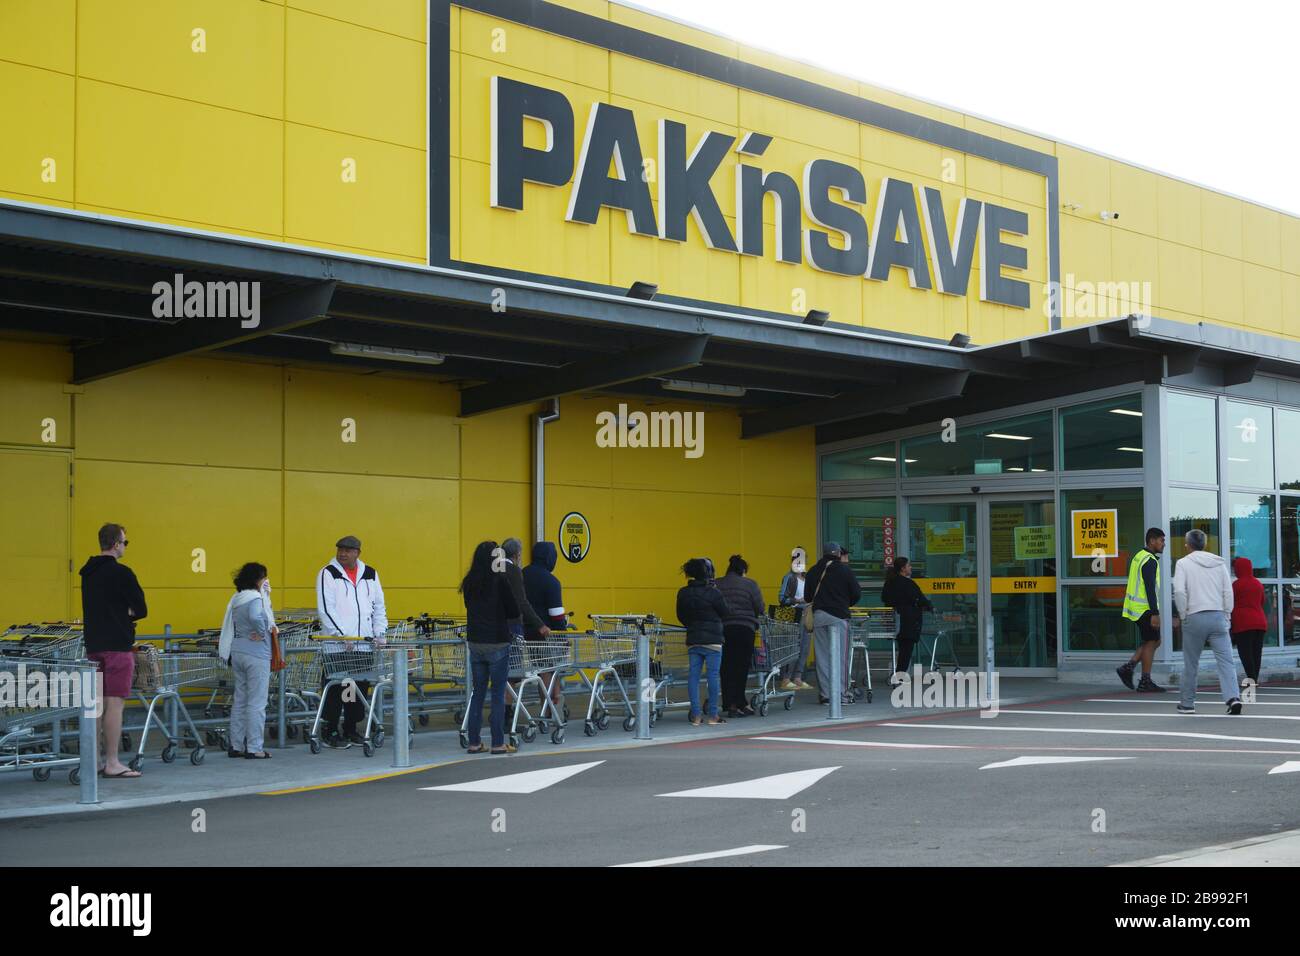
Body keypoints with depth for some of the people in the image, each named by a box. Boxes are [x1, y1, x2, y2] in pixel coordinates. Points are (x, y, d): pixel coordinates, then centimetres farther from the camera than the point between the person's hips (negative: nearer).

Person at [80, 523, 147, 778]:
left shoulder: (88, 573, 13)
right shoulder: (121, 573, -13)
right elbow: (141, 609, -11)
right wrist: (127, 615, 7)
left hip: (94, 646, 8)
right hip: (117, 646, -8)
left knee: (99, 704, 12)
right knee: (115, 704, -7)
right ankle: (112, 764, -7)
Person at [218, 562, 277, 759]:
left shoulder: (236, 599, 11)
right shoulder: (256, 598, -15)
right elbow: (255, 617, -35)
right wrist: (262, 632, -18)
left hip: (237, 652, 8)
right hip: (256, 654, -8)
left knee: (239, 701, 14)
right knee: (256, 703, -2)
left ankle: (236, 746, 18)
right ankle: (254, 748, -1)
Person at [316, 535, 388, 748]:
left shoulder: (370, 574, 13)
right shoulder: (328, 574, -2)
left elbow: (379, 606, 16)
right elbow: (325, 608, -10)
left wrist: (379, 634, 5)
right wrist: (341, 635, -16)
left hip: (364, 642, 5)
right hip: (336, 643, -5)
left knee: (361, 687, 6)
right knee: (335, 688, -5)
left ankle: (351, 729, 17)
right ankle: (330, 732, 3)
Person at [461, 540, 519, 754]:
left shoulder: (469, 583, 4)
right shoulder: (500, 580, -12)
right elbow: (514, 611, -7)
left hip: (475, 642, 5)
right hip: (497, 643, -5)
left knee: (478, 692, 11)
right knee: (498, 694, 1)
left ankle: (474, 742, 12)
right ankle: (498, 743, 1)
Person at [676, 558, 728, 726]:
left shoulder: (683, 593, 4)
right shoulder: (712, 593, -12)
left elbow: (681, 617, 11)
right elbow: (724, 612, -3)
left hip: (692, 640, 5)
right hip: (712, 639, -5)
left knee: (693, 675, 5)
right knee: (713, 675, 0)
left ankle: (696, 715, 3)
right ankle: (713, 715, 2)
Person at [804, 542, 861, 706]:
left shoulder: (813, 571, 10)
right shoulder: (844, 570, -2)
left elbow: (807, 594, 12)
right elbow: (856, 594, -1)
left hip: (818, 616, 4)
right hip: (838, 616, -4)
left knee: (822, 656, 6)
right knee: (840, 655, 1)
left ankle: (826, 694, 6)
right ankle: (842, 694, 1)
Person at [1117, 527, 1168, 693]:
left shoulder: (1139, 556, 17)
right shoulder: (1150, 561, -15)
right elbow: (1150, 589, -21)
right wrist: (1155, 613, -23)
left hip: (1136, 607, 10)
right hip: (1145, 609, -10)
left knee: (1154, 641, 14)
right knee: (1151, 642, -3)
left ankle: (1128, 668, 8)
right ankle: (1145, 682, 0)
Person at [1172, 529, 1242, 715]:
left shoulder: (1184, 563, 0)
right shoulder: (1219, 563, 12)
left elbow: (1179, 591, -11)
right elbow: (1228, 591, 8)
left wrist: (1184, 614, -1)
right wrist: (1226, 615, 13)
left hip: (1195, 617, -2)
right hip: (1218, 616, 2)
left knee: (1191, 663, 8)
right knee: (1226, 660, -3)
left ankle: (1187, 703, 16)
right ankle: (1233, 697, -19)